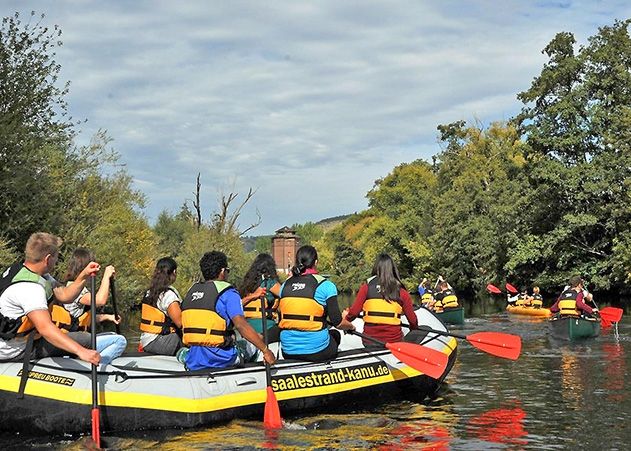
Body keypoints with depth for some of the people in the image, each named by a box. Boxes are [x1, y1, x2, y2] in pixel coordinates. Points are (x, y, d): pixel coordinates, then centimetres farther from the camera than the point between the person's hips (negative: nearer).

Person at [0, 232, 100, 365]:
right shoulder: (29, 288, -30)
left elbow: (64, 295, 3)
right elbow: (45, 328, -43)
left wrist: (84, 276, -12)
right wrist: (80, 351, -53)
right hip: (14, 353, -11)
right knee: (86, 339, -12)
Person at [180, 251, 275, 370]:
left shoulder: (191, 291, 13)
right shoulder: (227, 293, -7)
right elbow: (241, 325, -18)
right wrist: (266, 350, -17)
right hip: (221, 360, -5)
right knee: (252, 345, 17)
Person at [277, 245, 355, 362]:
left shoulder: (285, 285, 5)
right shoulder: (325, 285, -8)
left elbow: (280, 319, 10)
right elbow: (337, 322, -8)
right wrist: (351, 326, 14)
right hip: (317, 351, -4)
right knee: (335, 334, 29)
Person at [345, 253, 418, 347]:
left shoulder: (367, 286, 0)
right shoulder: (401, 290, 1)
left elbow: (354, 312, -3)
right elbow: (412, 320, 4)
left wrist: (346, 320, 18)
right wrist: (413, 329, 25)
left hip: (369, 343, 1)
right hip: (394, 342, -1)